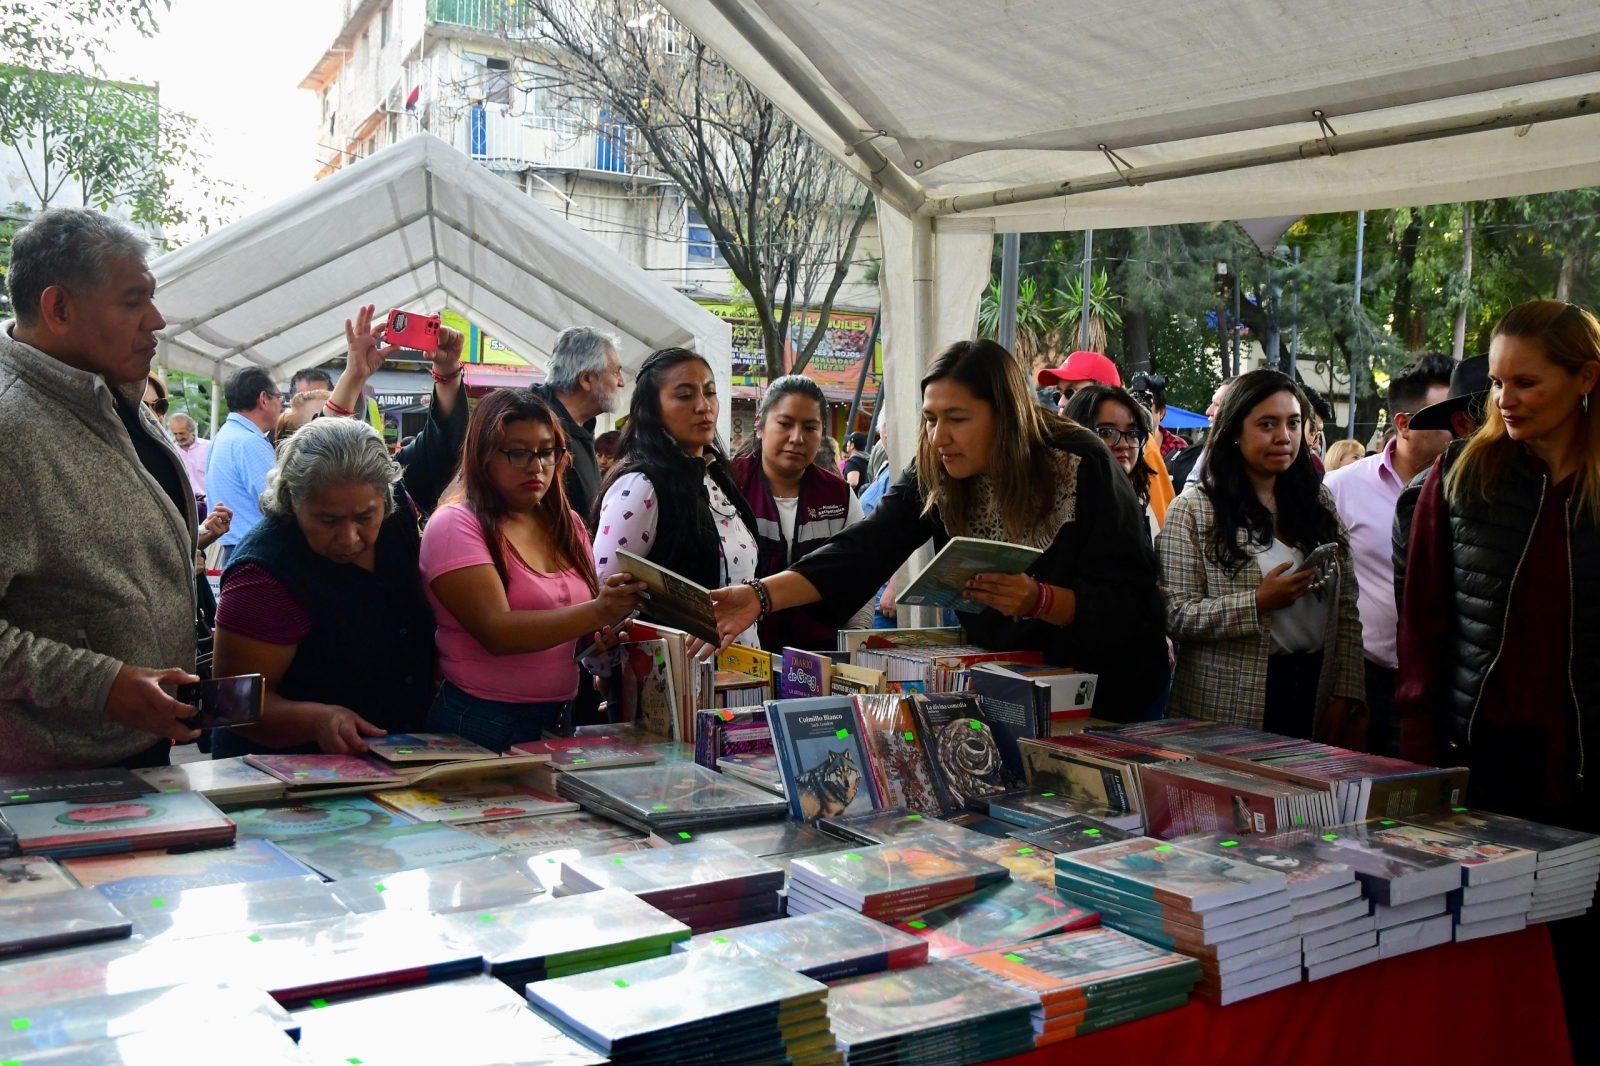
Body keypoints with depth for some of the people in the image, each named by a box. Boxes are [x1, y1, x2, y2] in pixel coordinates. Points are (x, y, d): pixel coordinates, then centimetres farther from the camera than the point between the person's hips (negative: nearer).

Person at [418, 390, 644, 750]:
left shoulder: (568, 525, 11)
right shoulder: (455, 524, -7)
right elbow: (496, 632, -19)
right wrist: (596, 612, -29)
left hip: (561, 720, 5)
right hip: (483, 722, -5)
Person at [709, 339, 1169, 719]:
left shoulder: (1084, 469, -21)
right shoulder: (934, 476, -10)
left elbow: (1128, 602, -21)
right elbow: (866, 549, -22)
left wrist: (1038, 600, -39)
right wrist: (762, 595, -35)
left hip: (1105, 692, -3)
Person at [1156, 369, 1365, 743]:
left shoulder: (1318, 501, 10)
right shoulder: (1193, 511, -5)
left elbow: (1346, 610, 8)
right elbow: (1175, 615, -12)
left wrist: (1346, 694, 0)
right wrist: (1258, 603, -21)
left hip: (1314, 693, 4)